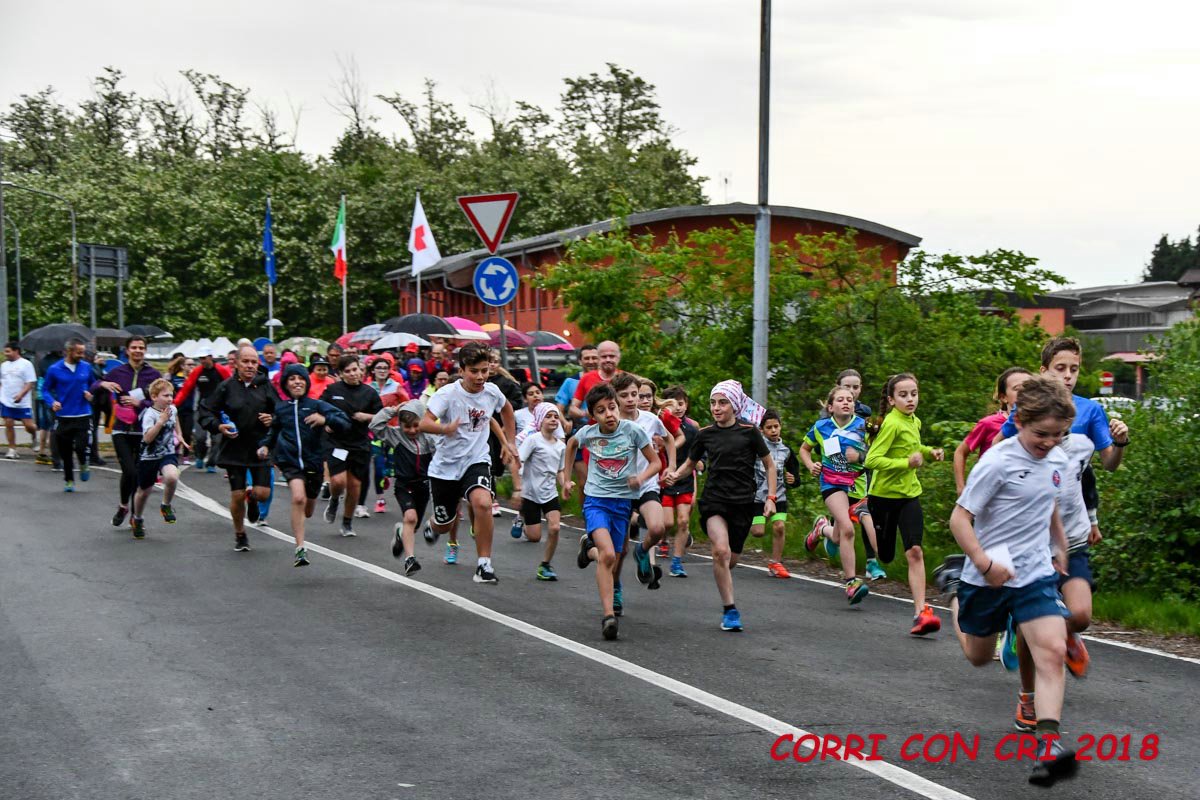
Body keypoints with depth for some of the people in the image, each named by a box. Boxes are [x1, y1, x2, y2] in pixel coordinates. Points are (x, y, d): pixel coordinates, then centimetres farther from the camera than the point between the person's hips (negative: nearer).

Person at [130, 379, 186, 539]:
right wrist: (161, 421, -37)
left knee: (172, 477, -30)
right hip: (149, 457, -3)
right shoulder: (150, 415, -20)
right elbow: (148, 438, -33)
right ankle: (137, 518, 41)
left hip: (168, 454, 3)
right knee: (144, 490, 13)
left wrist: (179, 435, 21)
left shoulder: (173, 409, 0)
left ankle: (166, 506, -1)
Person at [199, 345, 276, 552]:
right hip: (235, 448, -1)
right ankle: (240, 534, 25)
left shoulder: (265, 385, 1)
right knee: (237, 495, 2)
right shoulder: (226, 387, -3)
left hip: (260, 447, 1)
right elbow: (205, 412, 2)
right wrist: (218, 426, -14)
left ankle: (251, 493, 31)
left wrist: (273, 419, -9)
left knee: (263, 493, -8)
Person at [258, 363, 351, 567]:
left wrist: (325, 419, -29)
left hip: (313, 461, 1)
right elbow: (273, 430, 26)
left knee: (307, 511, 15)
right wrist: (265, 445, 10)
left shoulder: (316, 405, -4)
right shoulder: (280, 408, 6)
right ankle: (300, 548, -20)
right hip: (290, 461, -1)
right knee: (298, 498, -25)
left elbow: (345, 422, -13)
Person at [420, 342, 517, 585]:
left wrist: (509, 442, 20)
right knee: (446, 524, 12)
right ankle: (433, 529, 53)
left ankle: (484, 565, -18)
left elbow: (506, 409, 20)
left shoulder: (492, 391, -4)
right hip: (445, 465, -1)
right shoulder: (448, 393, -17)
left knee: (483, 503, -29)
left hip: (477, 461, 1)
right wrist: (445, 429, -46)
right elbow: (424, 423, -27)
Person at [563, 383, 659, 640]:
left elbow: (655, 462, 0)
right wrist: (567, 479, 21)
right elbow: (571, 445, 21)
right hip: (595, 499, -1)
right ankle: (608, 616, -22)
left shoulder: (632, 430, -9)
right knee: (608, 554, -23)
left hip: (623, 501, 1)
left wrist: (641, 478, -20)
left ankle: (589, 547, 44)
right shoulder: (588, 433, -4)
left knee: (611, 561, 9)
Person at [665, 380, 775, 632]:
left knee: (732, 560, 6)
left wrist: (771, 497, 0)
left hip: (742, 502, 0)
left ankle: (727, 604, 36)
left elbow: (769, 465, 8)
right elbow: (690, 463, 19)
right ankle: (730, 610, -14)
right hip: (714, 500, 0)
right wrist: (676, 475, -2)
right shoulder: (706, 434, 5)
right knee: (721, 551, -22)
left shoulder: (748, 432, 0)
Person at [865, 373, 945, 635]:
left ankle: (921, 612, -15)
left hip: (909, 494, 6)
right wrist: (906, 463, -29)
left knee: (915, 551, -10)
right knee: (885, 555, 7)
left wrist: (929, 452, 10)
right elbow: (872, 459, -23)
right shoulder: (891, 423, -16)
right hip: (884, 495, -6)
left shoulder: (914, 422, 9)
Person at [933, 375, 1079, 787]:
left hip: (1037, 574, 4)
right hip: (989, 578, -4)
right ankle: (955, 586, 48)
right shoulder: (997, 462, -19)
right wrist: (984, 562, -29)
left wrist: (1061, 548, 27)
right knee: (979, 656, 19)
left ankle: (1048, 746, -23)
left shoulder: (1059, 460, 1)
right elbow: (960, 518, -19)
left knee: (1052, 651, -18)